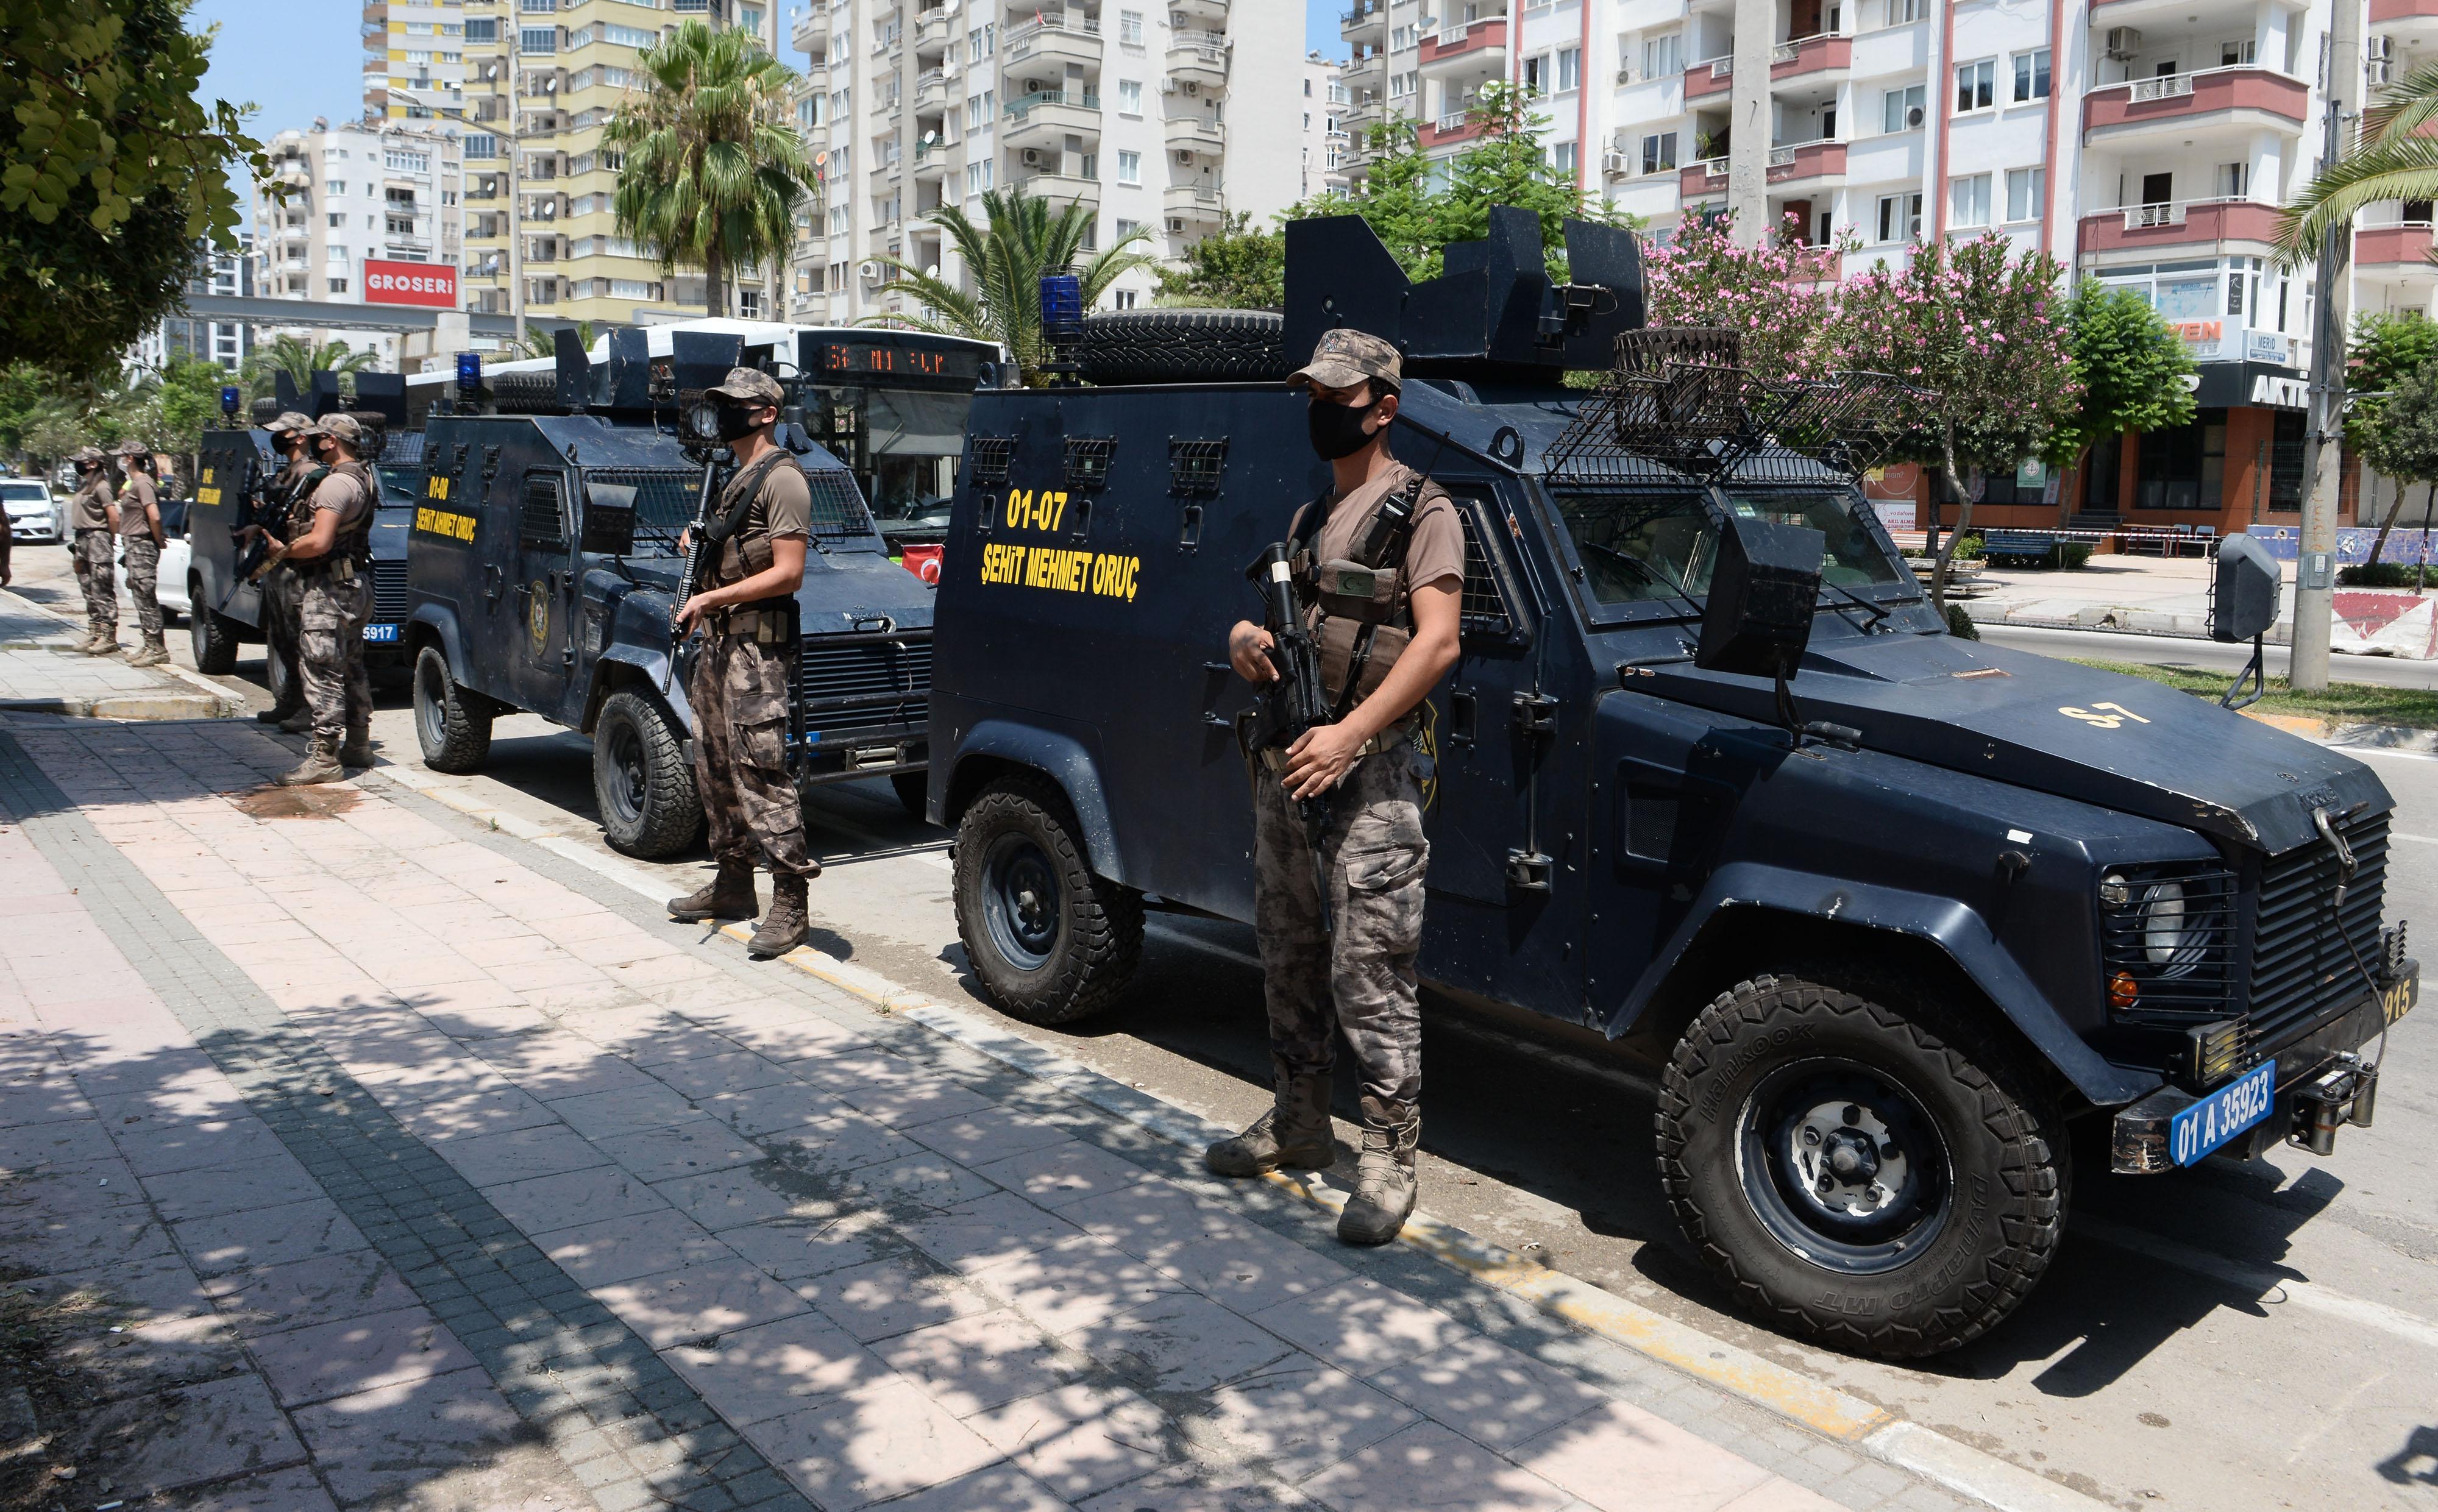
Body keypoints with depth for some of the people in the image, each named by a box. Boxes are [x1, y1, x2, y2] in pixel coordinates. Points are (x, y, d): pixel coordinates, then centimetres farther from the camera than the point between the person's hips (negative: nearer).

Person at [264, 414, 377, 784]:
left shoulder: (336, 483, -17)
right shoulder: (363, 478, 15)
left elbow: (319, 542, -26)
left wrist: (282, 551, -9)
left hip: (328, 588, -11)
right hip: (355, 584, 11)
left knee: (322, 672, -8)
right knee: (351, 669, 17)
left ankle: (325, 758, -8)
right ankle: (357, 745, 25)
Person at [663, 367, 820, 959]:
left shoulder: (782, 479, -11)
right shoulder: (736, 480, 19)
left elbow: (788, 574, -19)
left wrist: (711, 598, -19)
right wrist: (701, 545, 10)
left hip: (756, 646, -10)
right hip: (718, 642, 10)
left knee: (760, 775, -12)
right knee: (715, 770, 15)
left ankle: (791, 905, -8)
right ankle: (732, 886, 26)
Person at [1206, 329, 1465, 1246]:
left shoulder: (1420, 510, -6)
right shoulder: (1308, 517, 18)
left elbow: (1437, 643, -17)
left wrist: (1347, 735, -25)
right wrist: (1244, 639, -4)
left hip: (1368, 766, -8)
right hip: (1284, 759, 8)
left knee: (1368, 972, -7)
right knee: (1289, 956, 15)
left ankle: (1390, 1158, 2)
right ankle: (1297, 1123, 28)